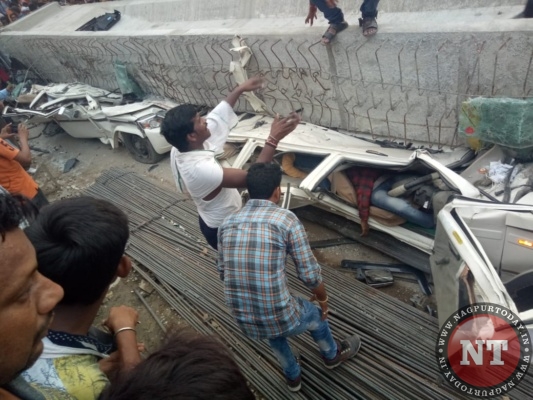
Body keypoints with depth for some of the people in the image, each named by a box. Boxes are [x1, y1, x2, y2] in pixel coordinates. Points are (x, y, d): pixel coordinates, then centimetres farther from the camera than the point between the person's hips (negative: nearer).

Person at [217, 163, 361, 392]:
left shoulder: (227, 224, 1)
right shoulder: (286, 220, -13)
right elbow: (310, 275, -9)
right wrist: (323, 300, 13)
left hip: (244, 322, 4)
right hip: (280, 318, -3)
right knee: (315, 315, 32)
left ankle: (292, 376, 60)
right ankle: (332, 355, 62)